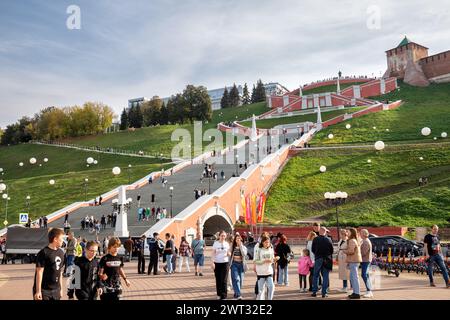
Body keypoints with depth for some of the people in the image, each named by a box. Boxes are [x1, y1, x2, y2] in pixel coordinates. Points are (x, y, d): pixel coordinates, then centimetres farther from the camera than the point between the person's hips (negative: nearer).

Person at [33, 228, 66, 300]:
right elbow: (39, 272, -15)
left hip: (56, 290, 7)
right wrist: (38, 291, -17)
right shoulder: (44, 253, -13)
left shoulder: (61, 253, 9)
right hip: (44, 290, -7)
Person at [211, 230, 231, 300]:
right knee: (218, 280, 7)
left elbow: (228, 253, 11)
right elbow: (213, 254, -2)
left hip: (225, 263, 1)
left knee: (224, 280, -3)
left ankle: (223, 296, 1)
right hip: (217, 263, -1)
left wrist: (229, 254, -12)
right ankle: (219, 294, 23)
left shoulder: (227, 244, 3)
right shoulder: (216, 243, -3)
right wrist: (212, 262, -11)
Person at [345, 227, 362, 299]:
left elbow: (351, 251, -22)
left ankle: (357, 293, -5)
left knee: (354, 277, -7)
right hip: (356, 260, 11)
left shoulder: (352, 241, -14)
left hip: (353, 261, -11)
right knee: (352, 277, 16)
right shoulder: (356, 240, 18)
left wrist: (345, 251, -5)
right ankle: (355, 292, 22)